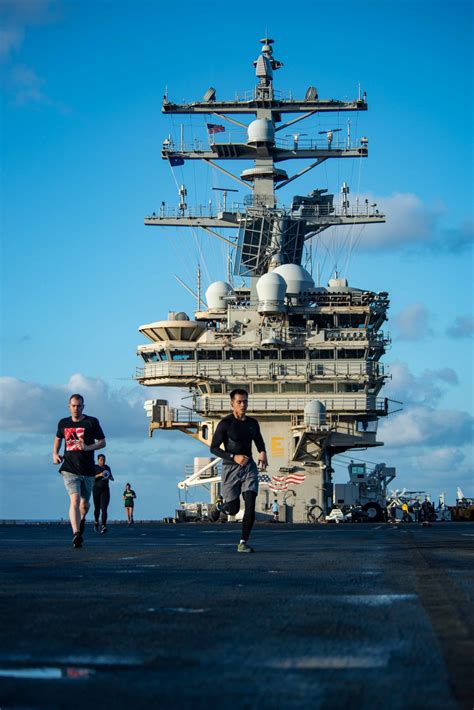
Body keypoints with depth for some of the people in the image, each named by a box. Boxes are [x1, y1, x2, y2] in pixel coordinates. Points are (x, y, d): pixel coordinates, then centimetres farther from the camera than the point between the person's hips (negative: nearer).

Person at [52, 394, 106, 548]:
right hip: (69, 469, 0)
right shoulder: (63, 423, 9)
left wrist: (87, 447, -15)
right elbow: (58, 438, 27)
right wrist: (55, 454, 10)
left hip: (87, 470, 0)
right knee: (74, 499, -19)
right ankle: (76, 534, -28)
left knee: (84, 503, 12)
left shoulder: (92, 422, 1)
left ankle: (81, 520, 46)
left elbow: (102, 442, 2)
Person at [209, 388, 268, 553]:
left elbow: (259, 442, 23)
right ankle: (219, 507, 40)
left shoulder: (252, 423, 7)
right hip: (231, 469, -3)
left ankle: (243, 543, -5)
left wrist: (262, 453, 0)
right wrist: (233, 457, -21)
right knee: (233, 509, 3)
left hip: (249, 467, 3)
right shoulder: (225, 424, -9)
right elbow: (213, 448, -9)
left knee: (250, 505, -12)